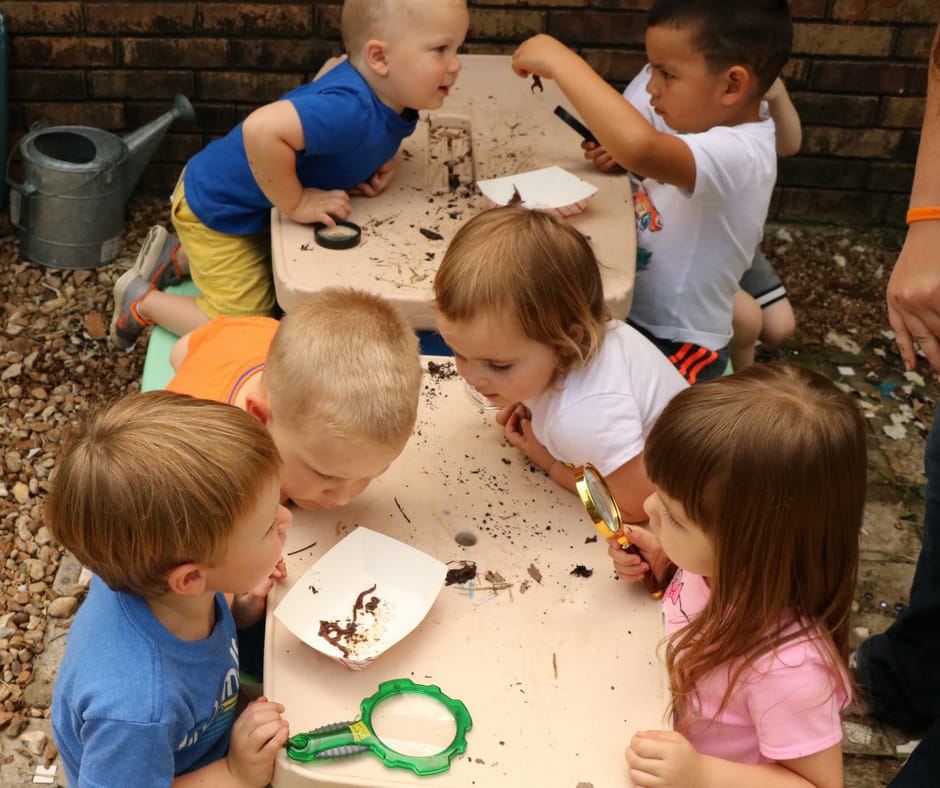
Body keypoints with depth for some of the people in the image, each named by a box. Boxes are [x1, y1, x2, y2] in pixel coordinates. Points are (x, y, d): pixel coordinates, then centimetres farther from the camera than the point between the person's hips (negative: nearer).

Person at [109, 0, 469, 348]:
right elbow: (261, 129, -51)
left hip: (255, 204, 9)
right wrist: (295, 204, -37)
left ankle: (177, 257, 38)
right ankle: (142, 301, 18)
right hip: (218, 210, -9)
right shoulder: (351, 109, -39)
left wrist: (376, 163, -9)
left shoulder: (396, 104, -11)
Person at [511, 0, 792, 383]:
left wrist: (560, 61, -36)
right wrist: (616, 155, -8)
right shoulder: (713, 124, 1)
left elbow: (640, 147, -46)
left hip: (677, 349, -9)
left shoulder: (738, 155, -28)